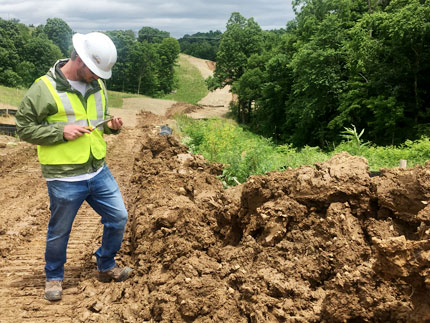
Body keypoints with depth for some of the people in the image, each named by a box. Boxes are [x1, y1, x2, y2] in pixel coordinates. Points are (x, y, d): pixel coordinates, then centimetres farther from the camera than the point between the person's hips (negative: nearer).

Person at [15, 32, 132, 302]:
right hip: (64, 178, -5)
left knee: (118, 218, 11)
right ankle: (54, 278, 35)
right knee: (60, 231, 11)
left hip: (99, 171, 6)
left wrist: (111, 125, -2)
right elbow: (24, 128, -8)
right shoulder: (44, 89, -13)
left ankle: (106, 267, 33)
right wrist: (61, 132, -21)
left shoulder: (98, 86, 6)